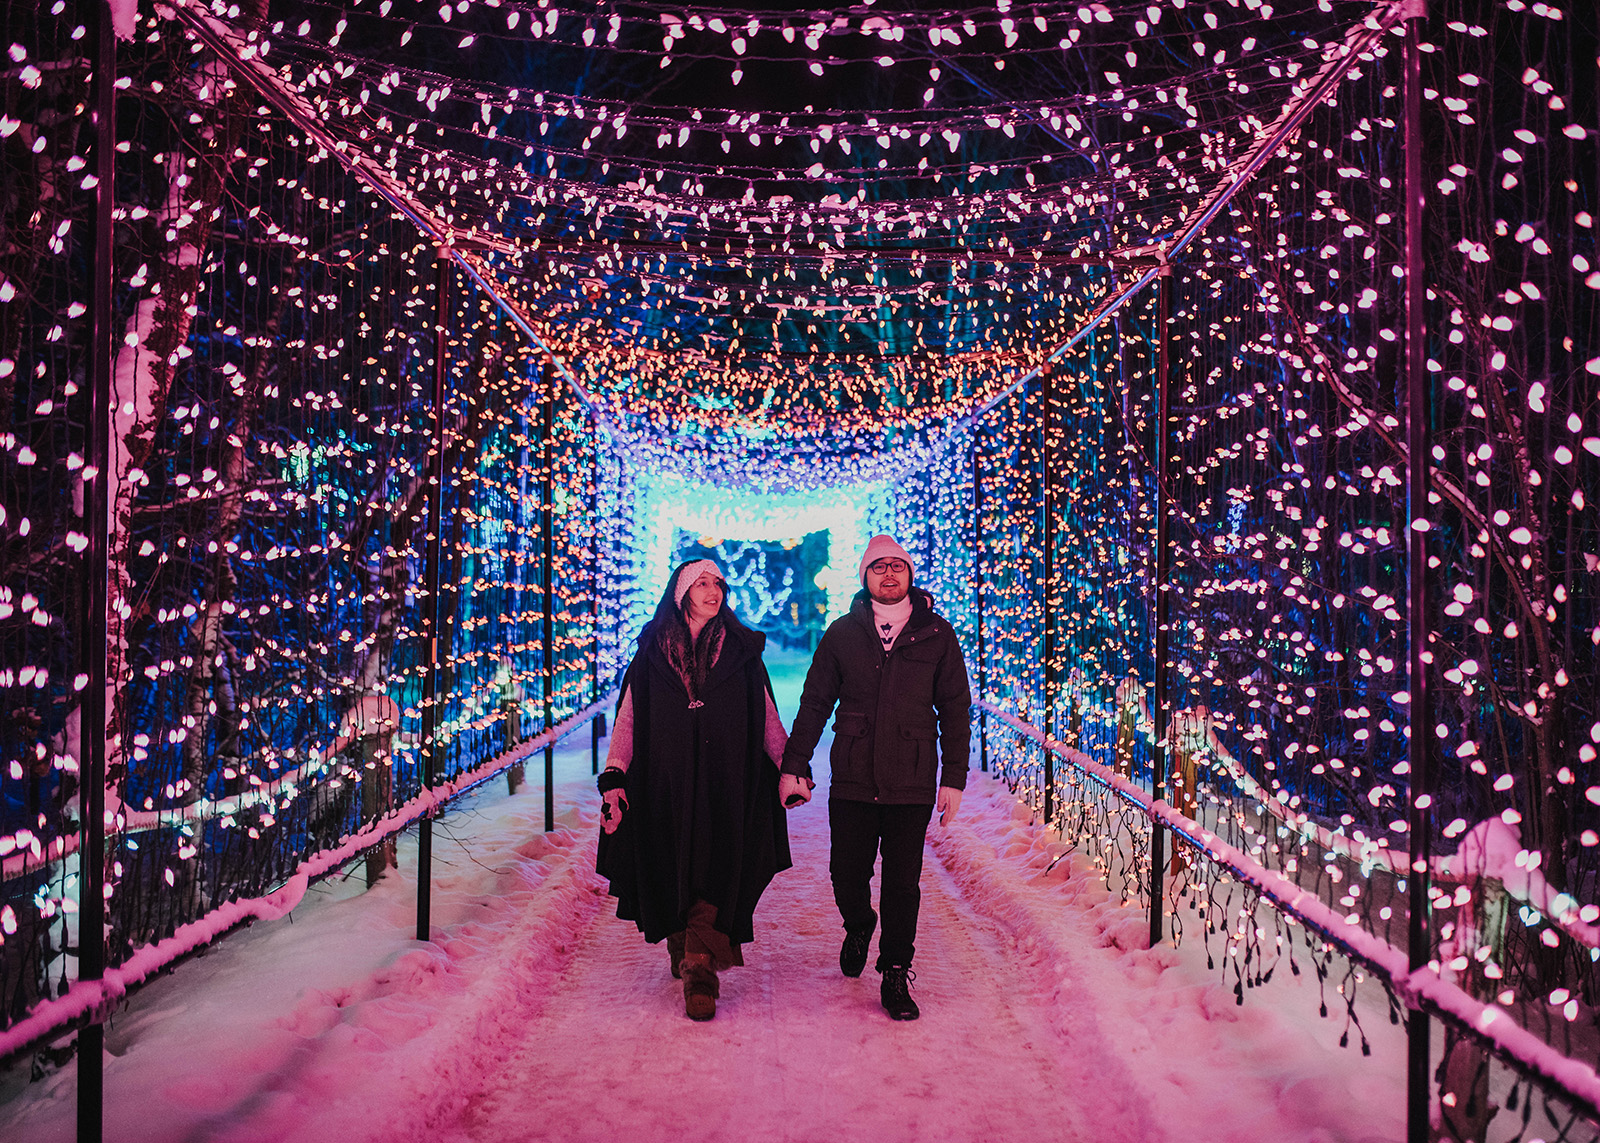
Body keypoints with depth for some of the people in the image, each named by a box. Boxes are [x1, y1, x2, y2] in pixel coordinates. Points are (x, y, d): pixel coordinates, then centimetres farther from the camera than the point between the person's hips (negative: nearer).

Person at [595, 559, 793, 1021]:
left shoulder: (740, 652, 9)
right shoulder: (652, 654, 8)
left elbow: (768, 720, 13)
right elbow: (627, 720, 6)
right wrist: (614, 778, -3)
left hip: (725, 786, 0)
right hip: (666, 783, 1)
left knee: (717, 873, -9)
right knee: (670, 870, 5)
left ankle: (700, 967, -9)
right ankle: (683, 952, 25)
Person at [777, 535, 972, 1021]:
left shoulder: (935, 634, 4)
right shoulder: (842, 633, 5)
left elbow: (955, 709, 7)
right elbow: (813, 704, 9)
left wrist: (954, 777, 2)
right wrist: (794, 767, 4)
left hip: (912, 784, -1)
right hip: (852, 780, 1)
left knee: (903, 883, 3)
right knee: (847, 876, 5)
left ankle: (896, 975, 20)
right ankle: (858, 928, 38)